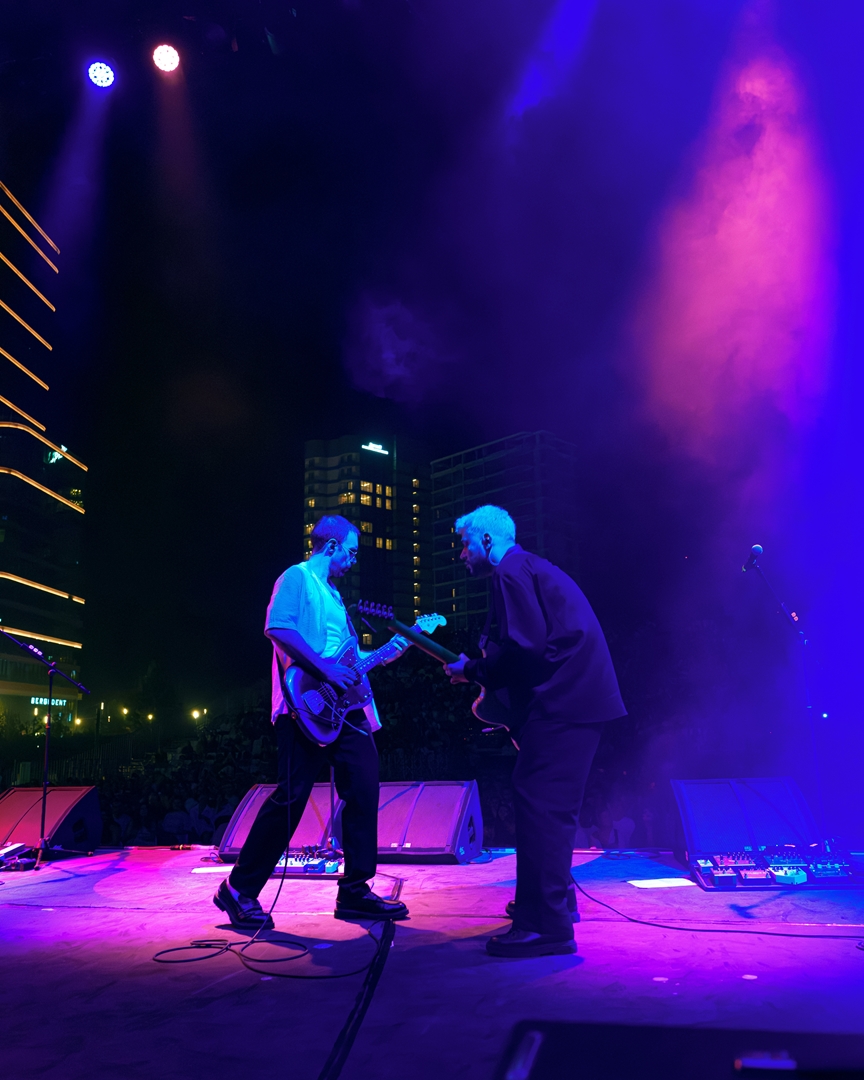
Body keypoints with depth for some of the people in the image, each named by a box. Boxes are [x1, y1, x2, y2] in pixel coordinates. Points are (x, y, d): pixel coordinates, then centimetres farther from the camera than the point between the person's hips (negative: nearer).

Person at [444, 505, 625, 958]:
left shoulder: (509, 573, -8)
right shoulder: (534, 568, 24)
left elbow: (523, 646, -19)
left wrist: (473, 671, -5)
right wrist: (479, 669, 21)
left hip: (560, 702, -11)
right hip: (580, 697, 11)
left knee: (538, 804, -10)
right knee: (552, 803, 19)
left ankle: (546, 925, -9)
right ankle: (553, 899, 32)